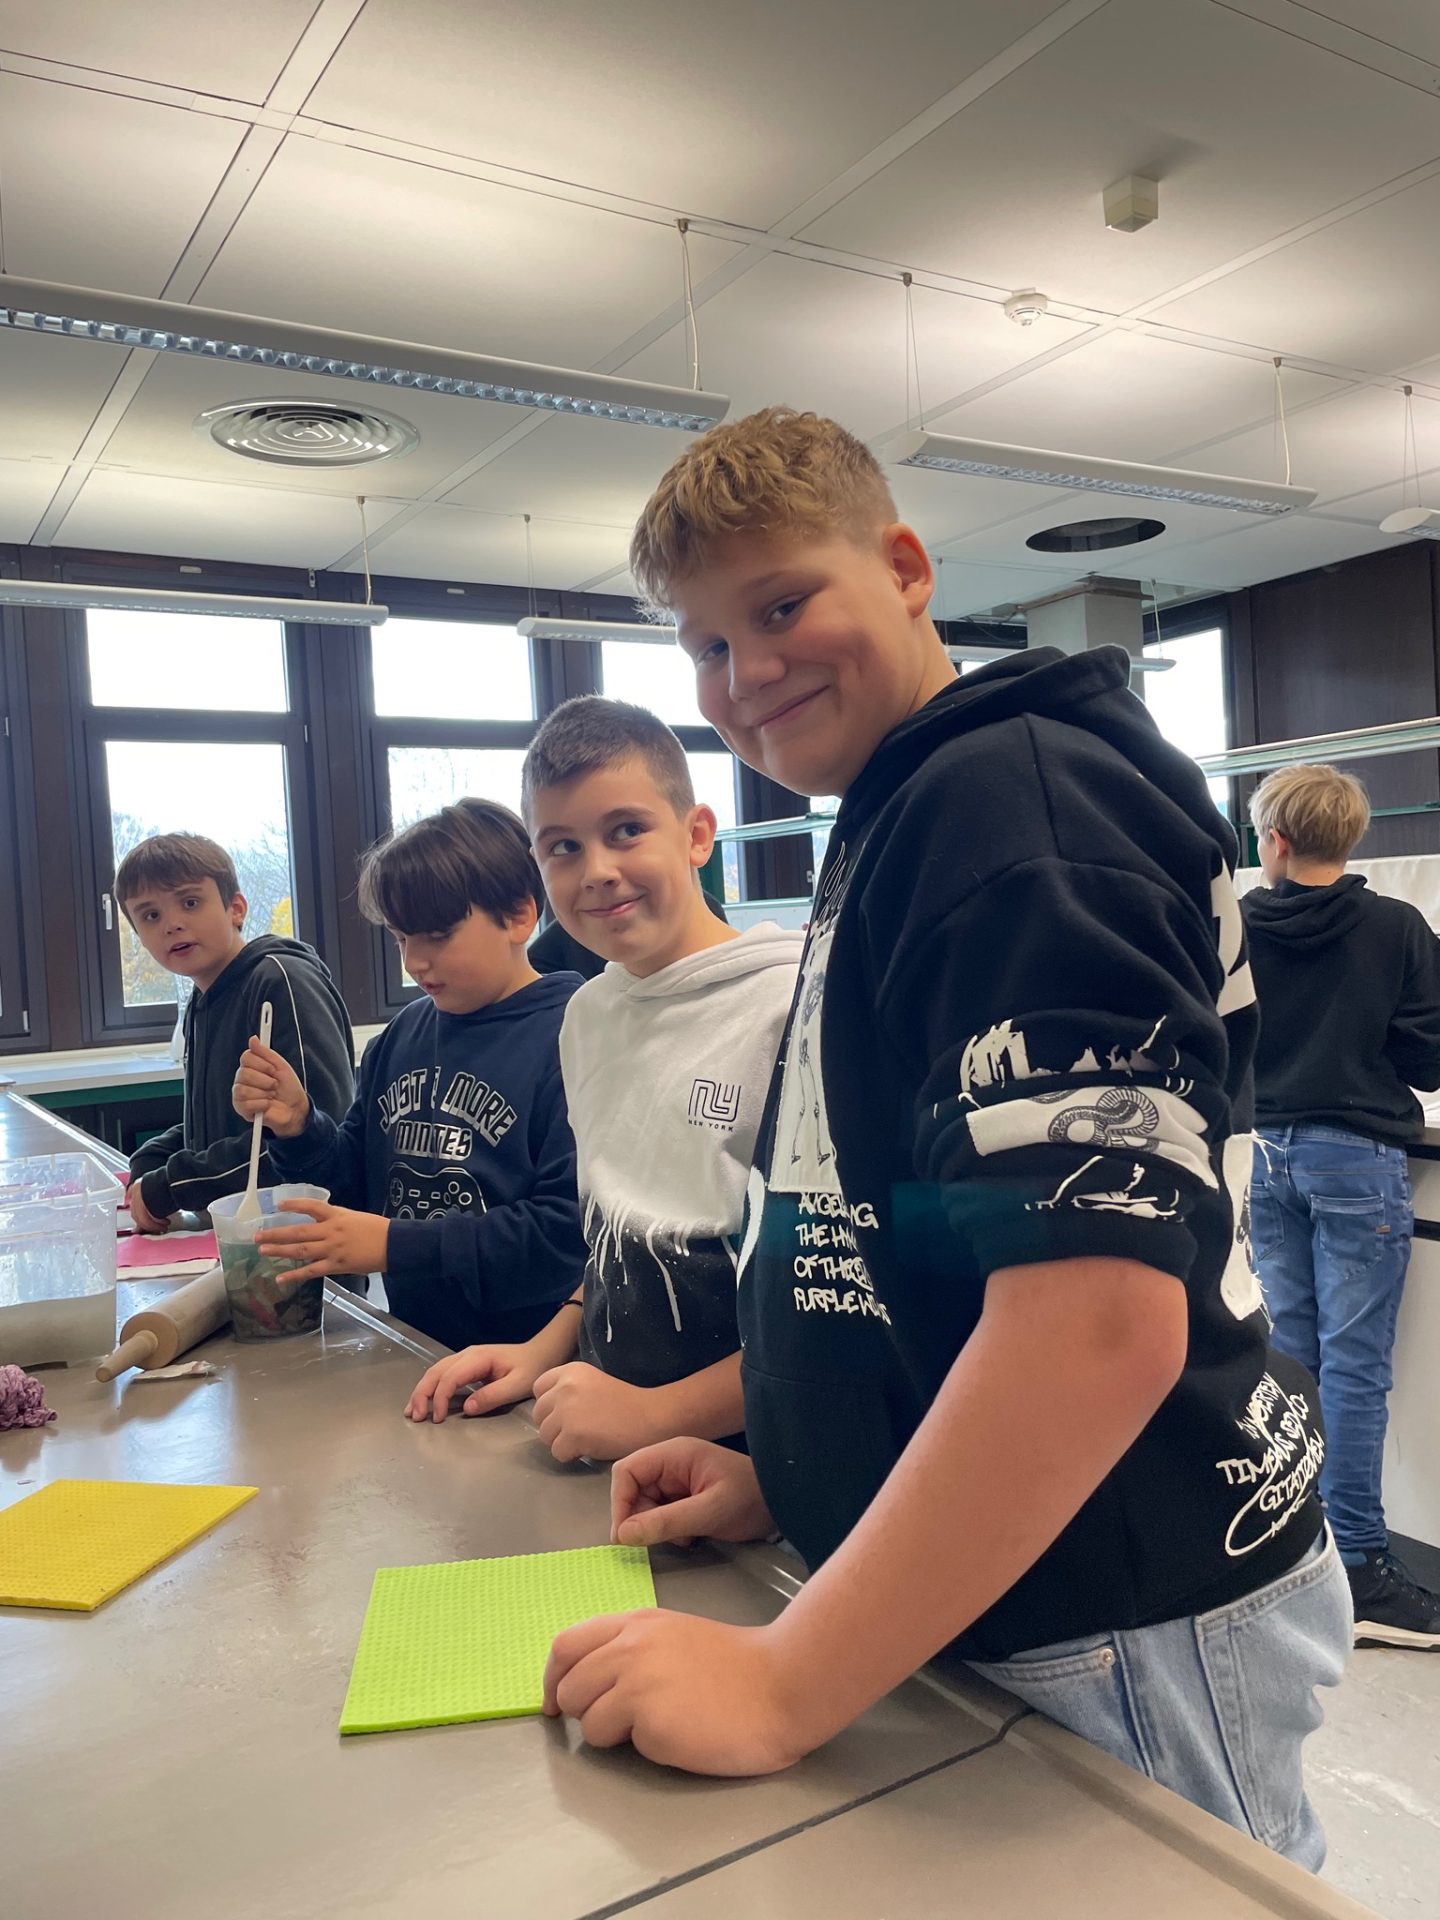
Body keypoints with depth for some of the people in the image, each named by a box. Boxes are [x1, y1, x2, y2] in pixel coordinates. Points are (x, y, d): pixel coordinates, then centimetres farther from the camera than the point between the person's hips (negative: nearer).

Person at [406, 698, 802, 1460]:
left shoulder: (791, 1005, -13)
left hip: (745, 1456, -6)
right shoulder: (586, 1014, 11)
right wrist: (543, 1352, 10)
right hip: (607, 1446, 6)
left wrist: (656, 1412, -15)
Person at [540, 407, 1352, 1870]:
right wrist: (783, 1479, 9)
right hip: (987, 1597, 9)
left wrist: (786, 1685, -23)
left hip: (1120, 1634, -9)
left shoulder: (1011, 793, -20)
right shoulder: (894, 822, 11)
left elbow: (1102, 1312, -31)